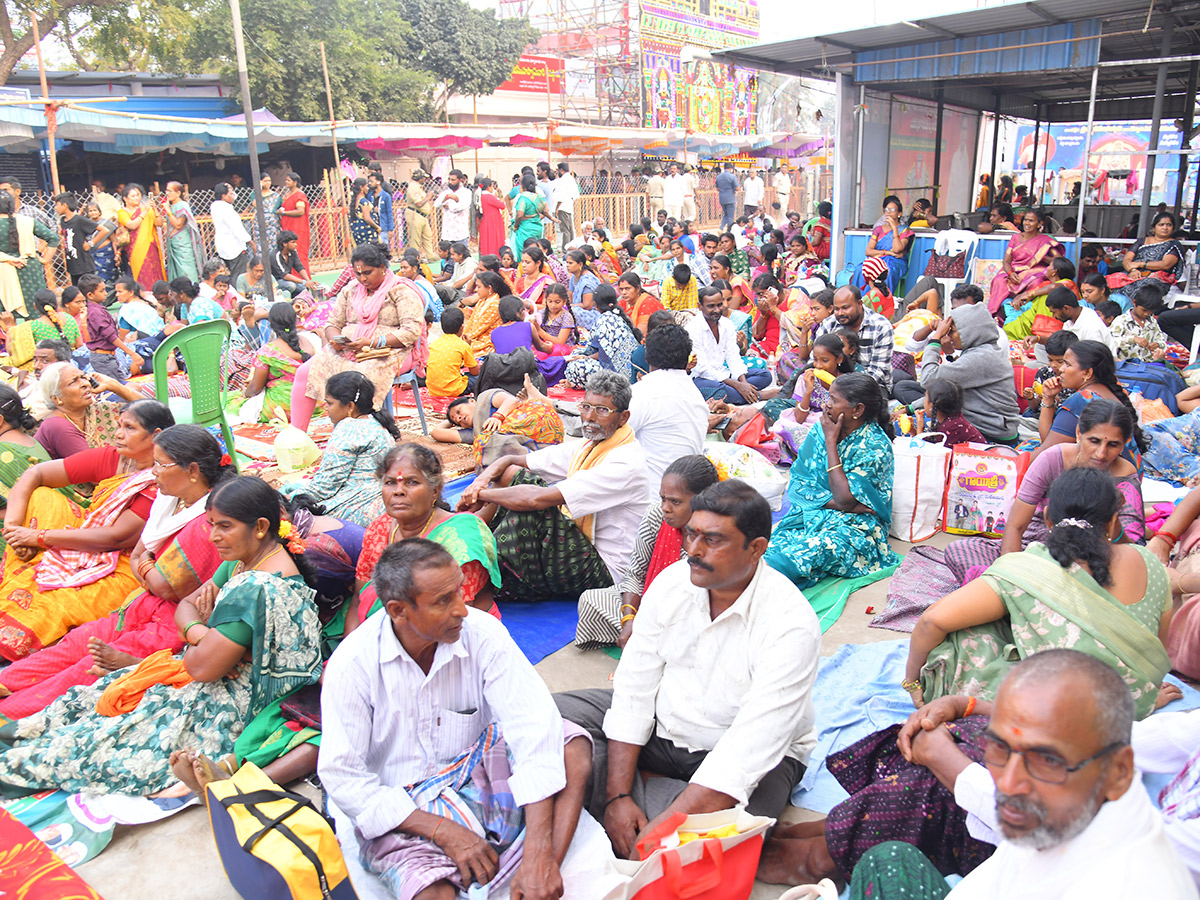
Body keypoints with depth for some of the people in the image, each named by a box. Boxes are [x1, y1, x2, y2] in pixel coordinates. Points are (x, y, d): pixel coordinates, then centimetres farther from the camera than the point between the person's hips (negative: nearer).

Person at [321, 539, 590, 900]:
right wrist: (443, 831, -21)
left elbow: (534, 724, -23)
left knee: (573, 747, -23)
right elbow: (342, 776, -14)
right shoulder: (352, 663, -16)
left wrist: (539, 853, -32)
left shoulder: (482, 633, -15)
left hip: (477, 776, 3)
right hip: (398, 812, -3)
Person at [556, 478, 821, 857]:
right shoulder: (672, 582, -10)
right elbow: (634, 687, -9)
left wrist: (658, 832, -36)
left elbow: (750, 750, -31)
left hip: (743, 753, -4)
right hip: (661, 726, 5)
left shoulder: (791, 625, -26)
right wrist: (618, 795, -18)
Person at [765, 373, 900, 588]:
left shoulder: (876, 446, -12)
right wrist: (841, 503, -16)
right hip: (813, 512, 6)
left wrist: (831, 441, -15)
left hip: (854, 524, -6)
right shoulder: (821, 429, 4)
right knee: (775, 543, -28)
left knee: (815, 549, -38)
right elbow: (798, 483, 1)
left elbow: (845, 500, -20)